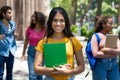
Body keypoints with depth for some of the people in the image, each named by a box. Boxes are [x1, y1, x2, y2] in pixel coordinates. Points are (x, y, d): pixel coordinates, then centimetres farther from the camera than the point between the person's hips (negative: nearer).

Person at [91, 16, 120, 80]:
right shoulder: (96, 36, -2)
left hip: (113, 65, 4)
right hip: (100, 65, -4)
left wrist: (109, 50, -19)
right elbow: (95, 54, -13)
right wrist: (113, 54, -6)